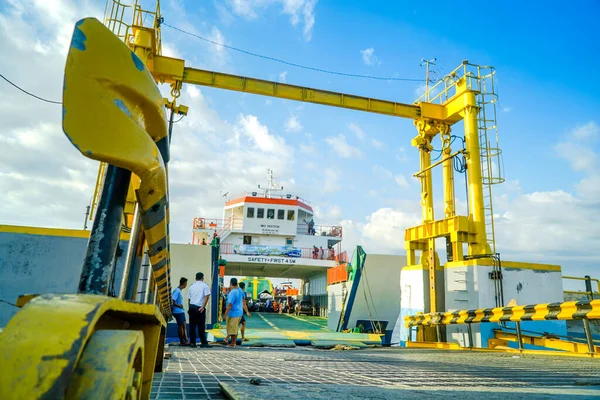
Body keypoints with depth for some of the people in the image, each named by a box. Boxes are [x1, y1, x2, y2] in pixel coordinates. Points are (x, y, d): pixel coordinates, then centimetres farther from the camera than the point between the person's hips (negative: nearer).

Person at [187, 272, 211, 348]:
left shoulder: (192, 287, 15)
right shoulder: (205, 286, 2)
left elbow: (189, 299, 15)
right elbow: (207, 296, -10)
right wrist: (203, 306, -13)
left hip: (191, 307, 4)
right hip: (199, 308, -4)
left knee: (192, 325, 8)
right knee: (201, 326, -1)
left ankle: (192, 342, 10)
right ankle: (203, 342, 1)